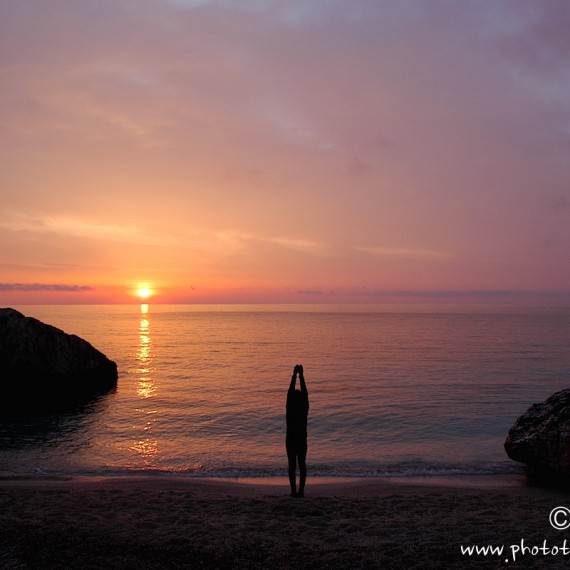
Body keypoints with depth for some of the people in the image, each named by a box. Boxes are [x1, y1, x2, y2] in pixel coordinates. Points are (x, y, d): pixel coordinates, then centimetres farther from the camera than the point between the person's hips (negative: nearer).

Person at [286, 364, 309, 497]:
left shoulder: (290, 408, -9)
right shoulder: (304, 408, -5)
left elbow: (290, 390, -5)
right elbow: (304, 391, -2)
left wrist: (294, 375, -2)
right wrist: (301, 375, 1)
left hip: (291, 440, -1)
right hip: (302, 440, 1)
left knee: (292, 465, 1)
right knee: (302, 465, 5)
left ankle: (294, 490, -2)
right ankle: (301, 490, 1)